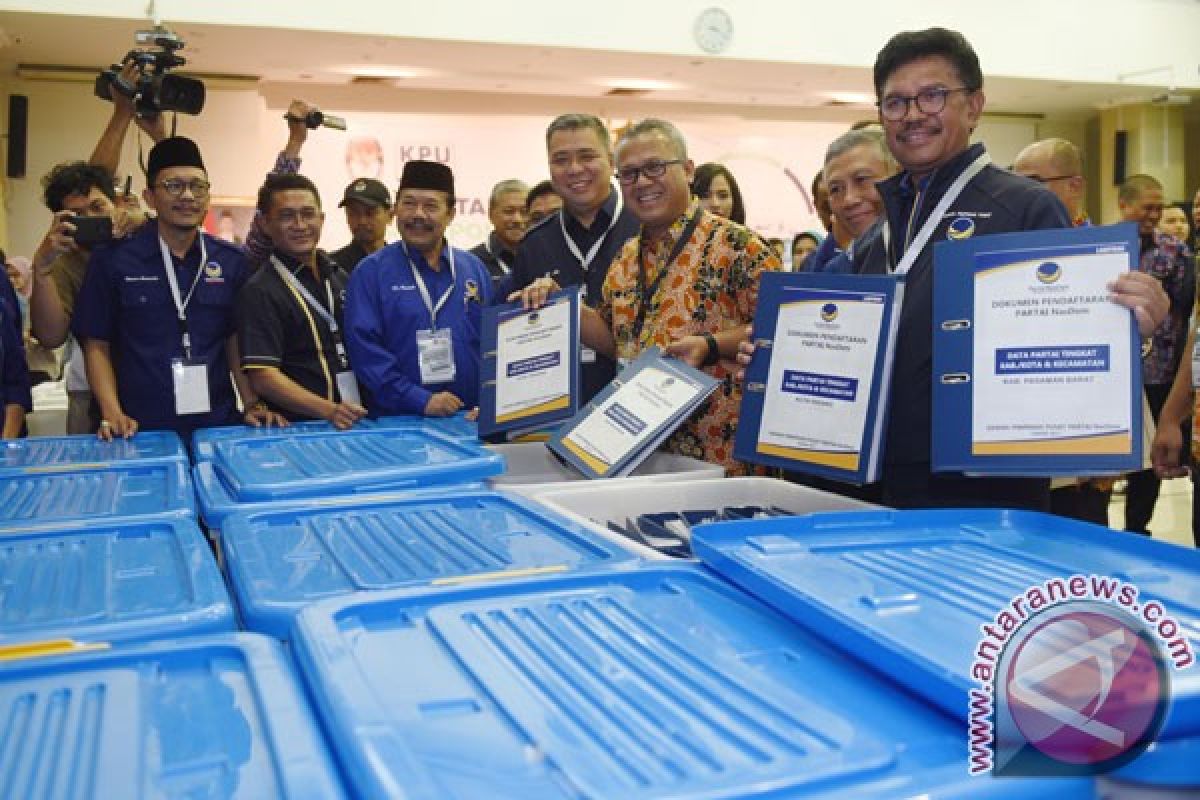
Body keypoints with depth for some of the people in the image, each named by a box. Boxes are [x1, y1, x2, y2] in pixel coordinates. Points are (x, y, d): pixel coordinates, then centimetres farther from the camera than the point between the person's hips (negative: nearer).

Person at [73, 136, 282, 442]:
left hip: (218, 424, 2)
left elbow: (235, 341, 9)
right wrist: (112, 413, -12)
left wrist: (253, 404, -2)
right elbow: (97, 344, 1)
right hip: (142, 430, -2)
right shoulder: (113, 259, -2)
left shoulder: (231, 261, 4)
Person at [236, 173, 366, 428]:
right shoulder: (260, 291, -5)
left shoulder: (341, 276, 16)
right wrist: (328, 410, -21)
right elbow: (262, 376, -12)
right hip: (295, 428, -4)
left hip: (359, 422, 4)